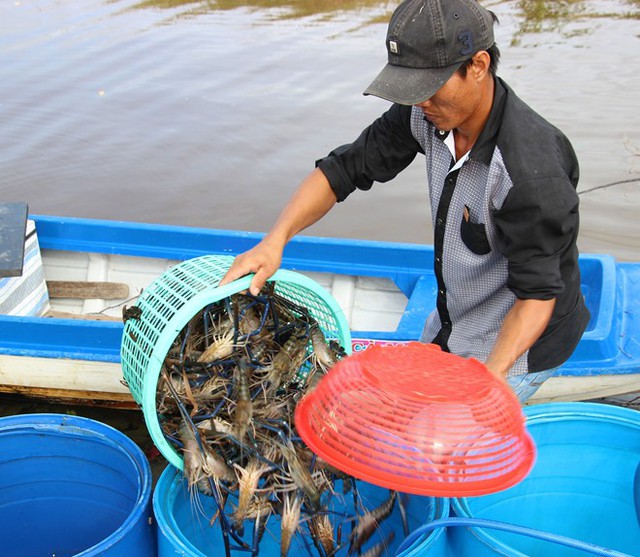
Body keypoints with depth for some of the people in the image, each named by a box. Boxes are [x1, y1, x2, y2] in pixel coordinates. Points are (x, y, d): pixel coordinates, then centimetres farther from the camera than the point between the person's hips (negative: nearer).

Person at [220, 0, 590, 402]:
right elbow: (343, 169, -9)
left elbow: (536, 293, -30)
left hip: (516, 341, -7)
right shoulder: (426, 115, -14)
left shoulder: (530, 170, -35)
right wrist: (275, 240, -22)